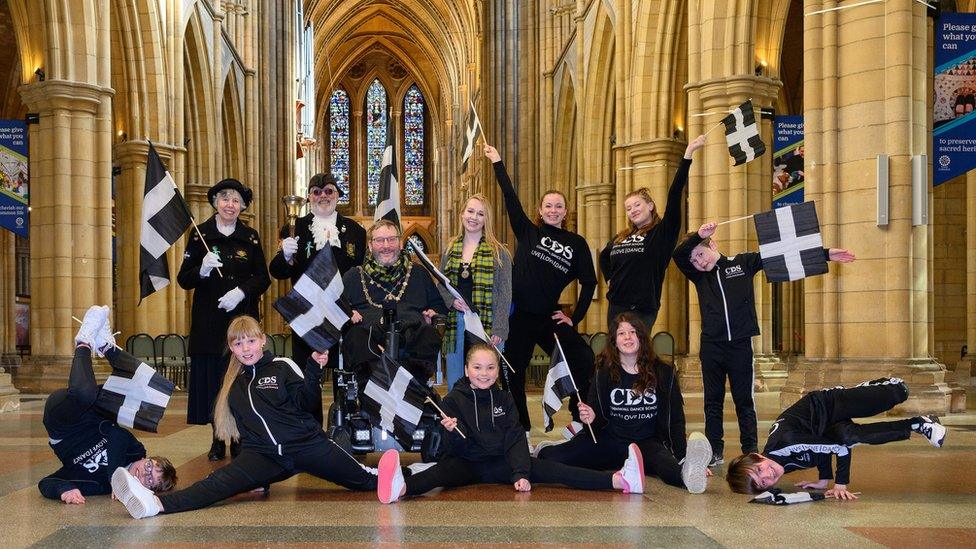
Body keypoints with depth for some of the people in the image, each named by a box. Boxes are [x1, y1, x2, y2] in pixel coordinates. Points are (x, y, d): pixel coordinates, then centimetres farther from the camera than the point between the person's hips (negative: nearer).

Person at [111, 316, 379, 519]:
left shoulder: (282, 367, 7)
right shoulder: (235, 384, 20)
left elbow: (304, 402, -5)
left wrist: (314, 369, -20)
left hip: (305, 444, 0)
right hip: (263, 456, 0)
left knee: (364, 480, -13)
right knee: (219, 483, -27)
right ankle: (156, 504, -48)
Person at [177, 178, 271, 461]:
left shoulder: (251, 237, 7)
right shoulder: (200, 234, 4)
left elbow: (263, 278, 5)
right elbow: (184, 280, 2)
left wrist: (241, 291, -13)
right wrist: (202, 271, -18)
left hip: (242, 317, 1)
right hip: (209, 319, 0)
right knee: (211, 376, -1)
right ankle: (218, 439, 11)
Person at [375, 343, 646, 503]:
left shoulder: (504, 399, 8)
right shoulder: (453, 400, -1)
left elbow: (515, 439, -1)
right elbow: (456, 448, -7)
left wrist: (520, 474, -16)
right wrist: (451, 432, -31)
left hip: (499, 465, 2)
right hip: (465, 464, -2)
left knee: (545, 469, -19)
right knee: (442, 471, -36)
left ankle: (620, 480, -37)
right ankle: (401, 487, -72)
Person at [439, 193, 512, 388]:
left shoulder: (498, 252, 0)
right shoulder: (450, 249, 12)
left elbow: (504, 294, -4)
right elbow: (440, 286, 15)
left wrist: (499, 329, -11)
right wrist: (452, 300, -6)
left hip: (486, 324, -4)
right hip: (455, 323, 4)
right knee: (454, 385, 7)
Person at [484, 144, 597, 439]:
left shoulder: (577, 243, 7)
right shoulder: (528, 233, 5)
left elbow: (589, 282, 8)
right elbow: (511, 199, -3)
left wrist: (574, 317, 1)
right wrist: (497, 163, -8)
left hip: (548, 316, 1)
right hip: (519, 315, -1)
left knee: (584, 360, -12)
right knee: (514, 372, 6)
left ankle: (580, 422, -3)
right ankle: (520, 428, 20)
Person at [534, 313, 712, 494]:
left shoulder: (663, 373, 2)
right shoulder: (604, 373, 3)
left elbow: (675, 419, 2)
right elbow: (598, 420, 5)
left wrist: (683, 456, -11)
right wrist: (591, 419, -20)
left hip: (646, 444, -1)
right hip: (610, 442, 1)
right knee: (553, 458, -20)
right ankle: (545, 450, 13)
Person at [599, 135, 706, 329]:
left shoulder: (663, 233, -3)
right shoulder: (621, 237, 13)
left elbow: (674, 195, -13)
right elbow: (604, 257, 34)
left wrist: (688, 155, -19)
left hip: (643, 310, -6)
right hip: (616, 307, 6)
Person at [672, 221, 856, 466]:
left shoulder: (743, 262, 5)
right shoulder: (698, 275, 7)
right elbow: (678, 254, -7)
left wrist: (826, 254, 4)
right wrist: (698, 235, -23)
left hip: (740, 345, -1)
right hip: (711, 347, 2)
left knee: (744, 401, 7)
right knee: (713, 402, 7)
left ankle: (751, 452, 15)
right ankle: (714, 452, 15)